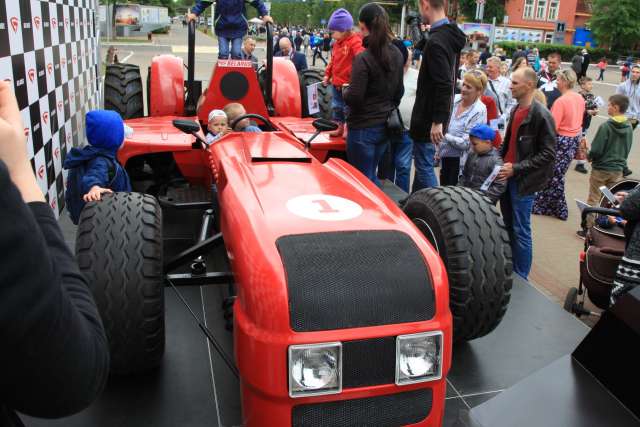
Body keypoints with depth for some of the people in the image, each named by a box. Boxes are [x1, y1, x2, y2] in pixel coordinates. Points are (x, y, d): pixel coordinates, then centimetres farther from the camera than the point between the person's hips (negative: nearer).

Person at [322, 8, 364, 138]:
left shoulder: (355, 42, -17)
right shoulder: (337, 43, 9)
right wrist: (327, 74, 15)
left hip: (348, 84, -8)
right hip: (336, 83, 8)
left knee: (348, 107, 2)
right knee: (336, 106, 16)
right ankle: (339, 127, 28)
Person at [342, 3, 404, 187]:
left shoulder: (363, 59, -19)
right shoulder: (396, 54, 4)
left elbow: (354, 98, -21)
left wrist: (345, 90, 0)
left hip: (363, 128, -7)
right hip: (385, 126, 7)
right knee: (372, 176, 21)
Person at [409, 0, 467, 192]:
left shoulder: (436, 41, -21)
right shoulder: (451, 36, 10)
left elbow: (444, 85, -26)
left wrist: (437, 121, -23)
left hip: (429, 118, -10)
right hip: (437, 115, 10)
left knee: (424, 166, -1)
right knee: (423, 164, 19)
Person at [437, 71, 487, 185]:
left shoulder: (479, 111, -15)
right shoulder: (454, 99, 1)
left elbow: (465, 143, -19)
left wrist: (444, 136, -18)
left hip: (460, 161, -6)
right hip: (445, 156, 6)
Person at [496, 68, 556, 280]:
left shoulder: (541, 115, -15)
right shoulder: (516, 110, 8)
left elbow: (548, 154, -16)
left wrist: (516, 168, -18)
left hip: (524, 181, -7)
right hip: (507, 176, 7)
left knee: (520, 231, 0)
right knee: (508, 226, 16)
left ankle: (521, 277, 13)